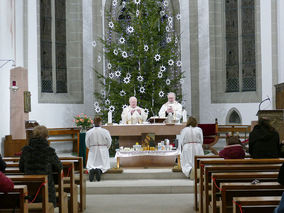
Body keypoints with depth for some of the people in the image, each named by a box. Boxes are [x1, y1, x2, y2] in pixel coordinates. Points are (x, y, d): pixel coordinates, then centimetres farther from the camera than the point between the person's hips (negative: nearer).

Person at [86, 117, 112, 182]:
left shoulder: (88, 132, -6)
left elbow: (87, 144, 2)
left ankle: (91, 170, -26)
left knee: (90, 165, 10)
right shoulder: (105, 132, -9)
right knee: (104, 166, 8)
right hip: (103, 152, -1)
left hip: (92, 152, 1)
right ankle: (100, 170, -26)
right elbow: (109, 143, -1)